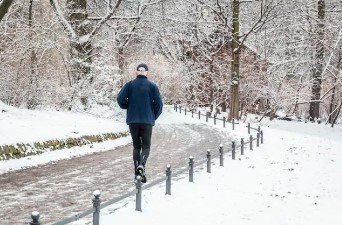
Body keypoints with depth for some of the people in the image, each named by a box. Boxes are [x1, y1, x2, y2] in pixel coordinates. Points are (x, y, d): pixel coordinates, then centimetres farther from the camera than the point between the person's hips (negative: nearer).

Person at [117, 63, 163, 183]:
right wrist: (154, 117, 10)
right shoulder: (152, 86, 0)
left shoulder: (129, 85, 2)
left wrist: (128, 107, 11)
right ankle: (142, 164, -22)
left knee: (136, 146, 12)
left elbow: (120, 98, -9)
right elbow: (159, 104, -4)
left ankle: (137, 172, 7)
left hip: (133, 120, 2)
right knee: (146, 146, 5)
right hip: (147, 121, -2)